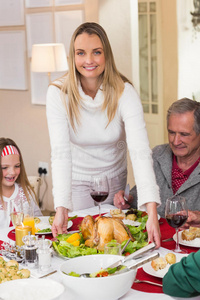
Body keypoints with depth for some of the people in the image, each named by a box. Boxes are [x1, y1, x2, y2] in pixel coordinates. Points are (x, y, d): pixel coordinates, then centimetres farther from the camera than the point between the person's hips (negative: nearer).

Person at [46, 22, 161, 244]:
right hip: (76, 183, -1)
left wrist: (152, 213, -43)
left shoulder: (124, 92, -23)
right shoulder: (58, 93, -22)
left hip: (115, 182, 1)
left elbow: (140, 151, -32)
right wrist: (61, 209, -41)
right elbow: (60, 153, -28)